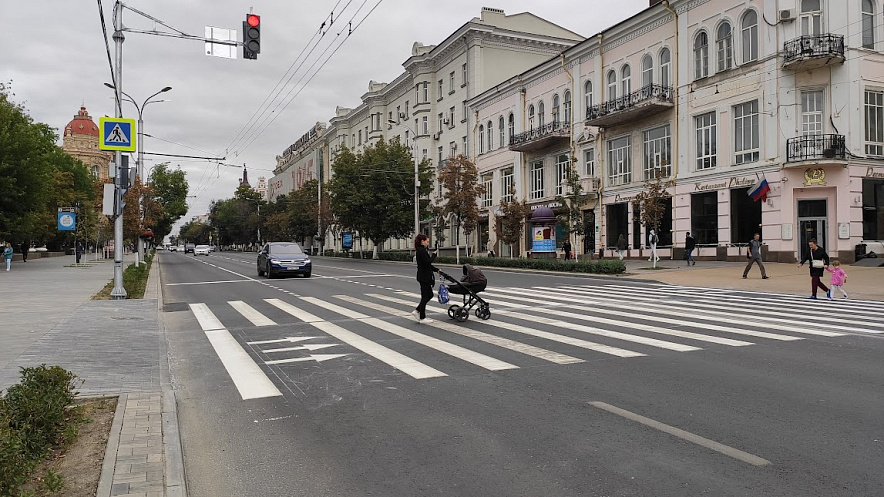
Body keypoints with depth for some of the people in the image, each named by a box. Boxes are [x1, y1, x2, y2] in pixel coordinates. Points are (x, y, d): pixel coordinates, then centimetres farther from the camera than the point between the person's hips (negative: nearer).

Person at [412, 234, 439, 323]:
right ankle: (422, 318, 5)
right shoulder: (422, 250, -16)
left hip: (424, 276, 10)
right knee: (425, 296, -2)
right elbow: (427, 262, -23)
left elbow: (427, 264, 19)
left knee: (429, 295, 15)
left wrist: (437, 270, 14)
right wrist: (434, 254, -12)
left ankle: (417, 311, 16)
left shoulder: (420, 250, 15)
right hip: (424, 277, -10)